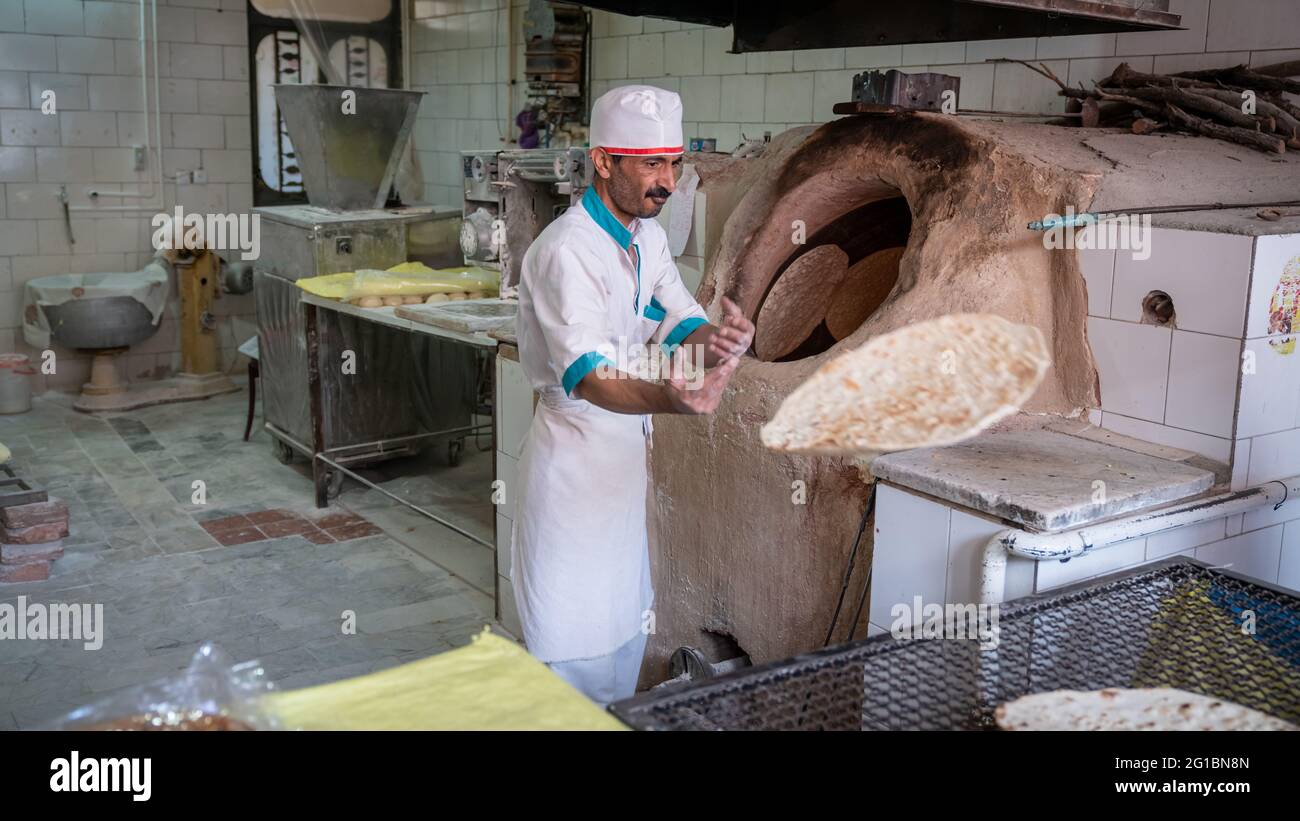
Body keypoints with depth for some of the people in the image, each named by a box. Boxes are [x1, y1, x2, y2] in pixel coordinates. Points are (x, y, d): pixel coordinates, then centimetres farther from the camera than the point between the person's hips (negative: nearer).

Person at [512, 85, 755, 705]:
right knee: (580, 654, 1)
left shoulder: (647, 236, 6)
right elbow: (590, 376, -37)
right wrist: (669, 399, -57)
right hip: (574, 460, -9)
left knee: (627, 625, 22)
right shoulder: (566, 252, -24)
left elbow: (679, 329, -1)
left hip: (625, 452, 9)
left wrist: (713, 342, -26)